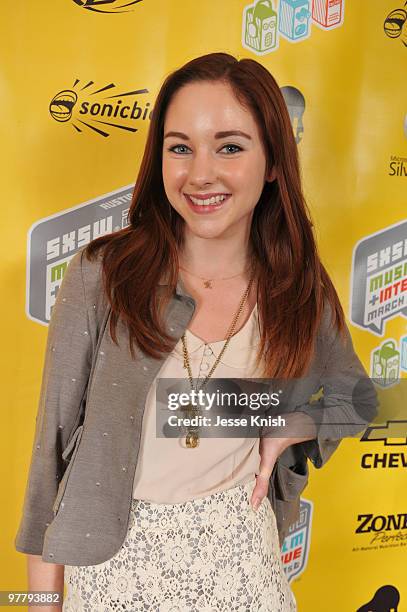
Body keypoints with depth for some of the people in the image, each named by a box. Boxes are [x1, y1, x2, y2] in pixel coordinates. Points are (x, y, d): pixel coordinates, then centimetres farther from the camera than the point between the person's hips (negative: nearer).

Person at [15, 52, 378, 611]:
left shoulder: (302, 295, -8)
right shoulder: (101, 275, -16)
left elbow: (353, 401, 11)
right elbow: (56, 436, -9)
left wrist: (286, 430, -9)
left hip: (237, 548, 2)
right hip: (115, 553, -1)